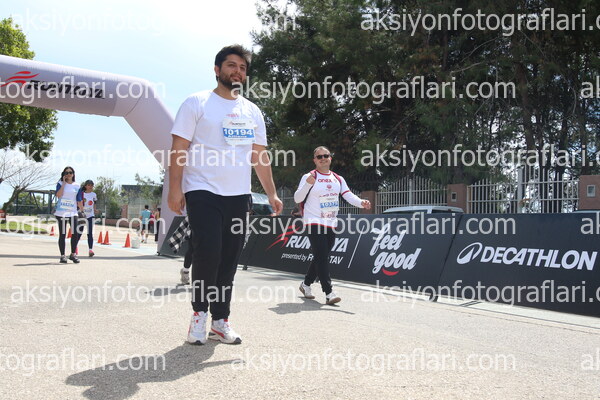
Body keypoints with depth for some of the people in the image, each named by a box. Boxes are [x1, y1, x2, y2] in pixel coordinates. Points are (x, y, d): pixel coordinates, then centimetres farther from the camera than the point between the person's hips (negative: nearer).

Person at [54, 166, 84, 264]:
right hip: (61, 212, -2)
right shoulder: (60, 184, 3)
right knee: (62, 234, 3)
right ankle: (62, 256, 10)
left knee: (75, 233, -6)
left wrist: (82, 211, 7)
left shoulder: (77, 186, 9)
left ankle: (73, 254, 10)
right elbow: (58, 195, -14)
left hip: (73, 213, 2)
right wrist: (64, 183, -10)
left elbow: (79, 200, 11)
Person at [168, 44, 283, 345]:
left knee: (229, 258, 5)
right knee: (207, 252, -14)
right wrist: (175, 188, -14)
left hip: (238, 195, 5)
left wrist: (271, 194, 10)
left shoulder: (252, 111, 16)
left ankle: (220, 320, 16)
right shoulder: (197, 103, 1)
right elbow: (179, 148, -5)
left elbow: (259, 156, 17)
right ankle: (199, 311, 8)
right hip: (203, 192, -4)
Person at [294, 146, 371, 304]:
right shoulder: (309, 177, -4)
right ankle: (328, 293, -15)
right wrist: (308, 184, -26)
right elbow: (297, 199, -10)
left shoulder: (338, 179, 12)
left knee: (320, 258, 13)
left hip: (331, 224, 6)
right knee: (322, 257, -14)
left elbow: (348, 195, 3)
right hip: (314, 223, -6)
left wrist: (361, 202, -17)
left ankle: (306, 284, 32)